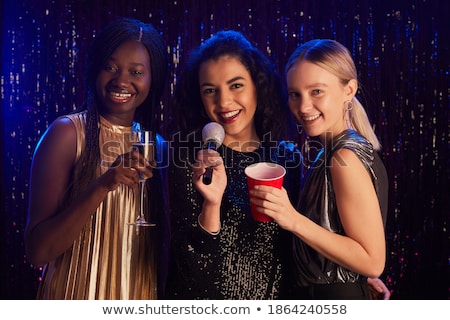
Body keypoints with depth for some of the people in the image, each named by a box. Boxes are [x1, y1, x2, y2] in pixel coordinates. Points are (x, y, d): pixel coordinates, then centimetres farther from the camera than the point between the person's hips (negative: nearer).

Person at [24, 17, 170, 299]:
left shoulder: (158, 147, 0)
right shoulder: (67, 132, -13)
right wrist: (102, 186, -28)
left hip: (139, 296, 4)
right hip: (79, 294, -4)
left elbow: (163, 241, 8)